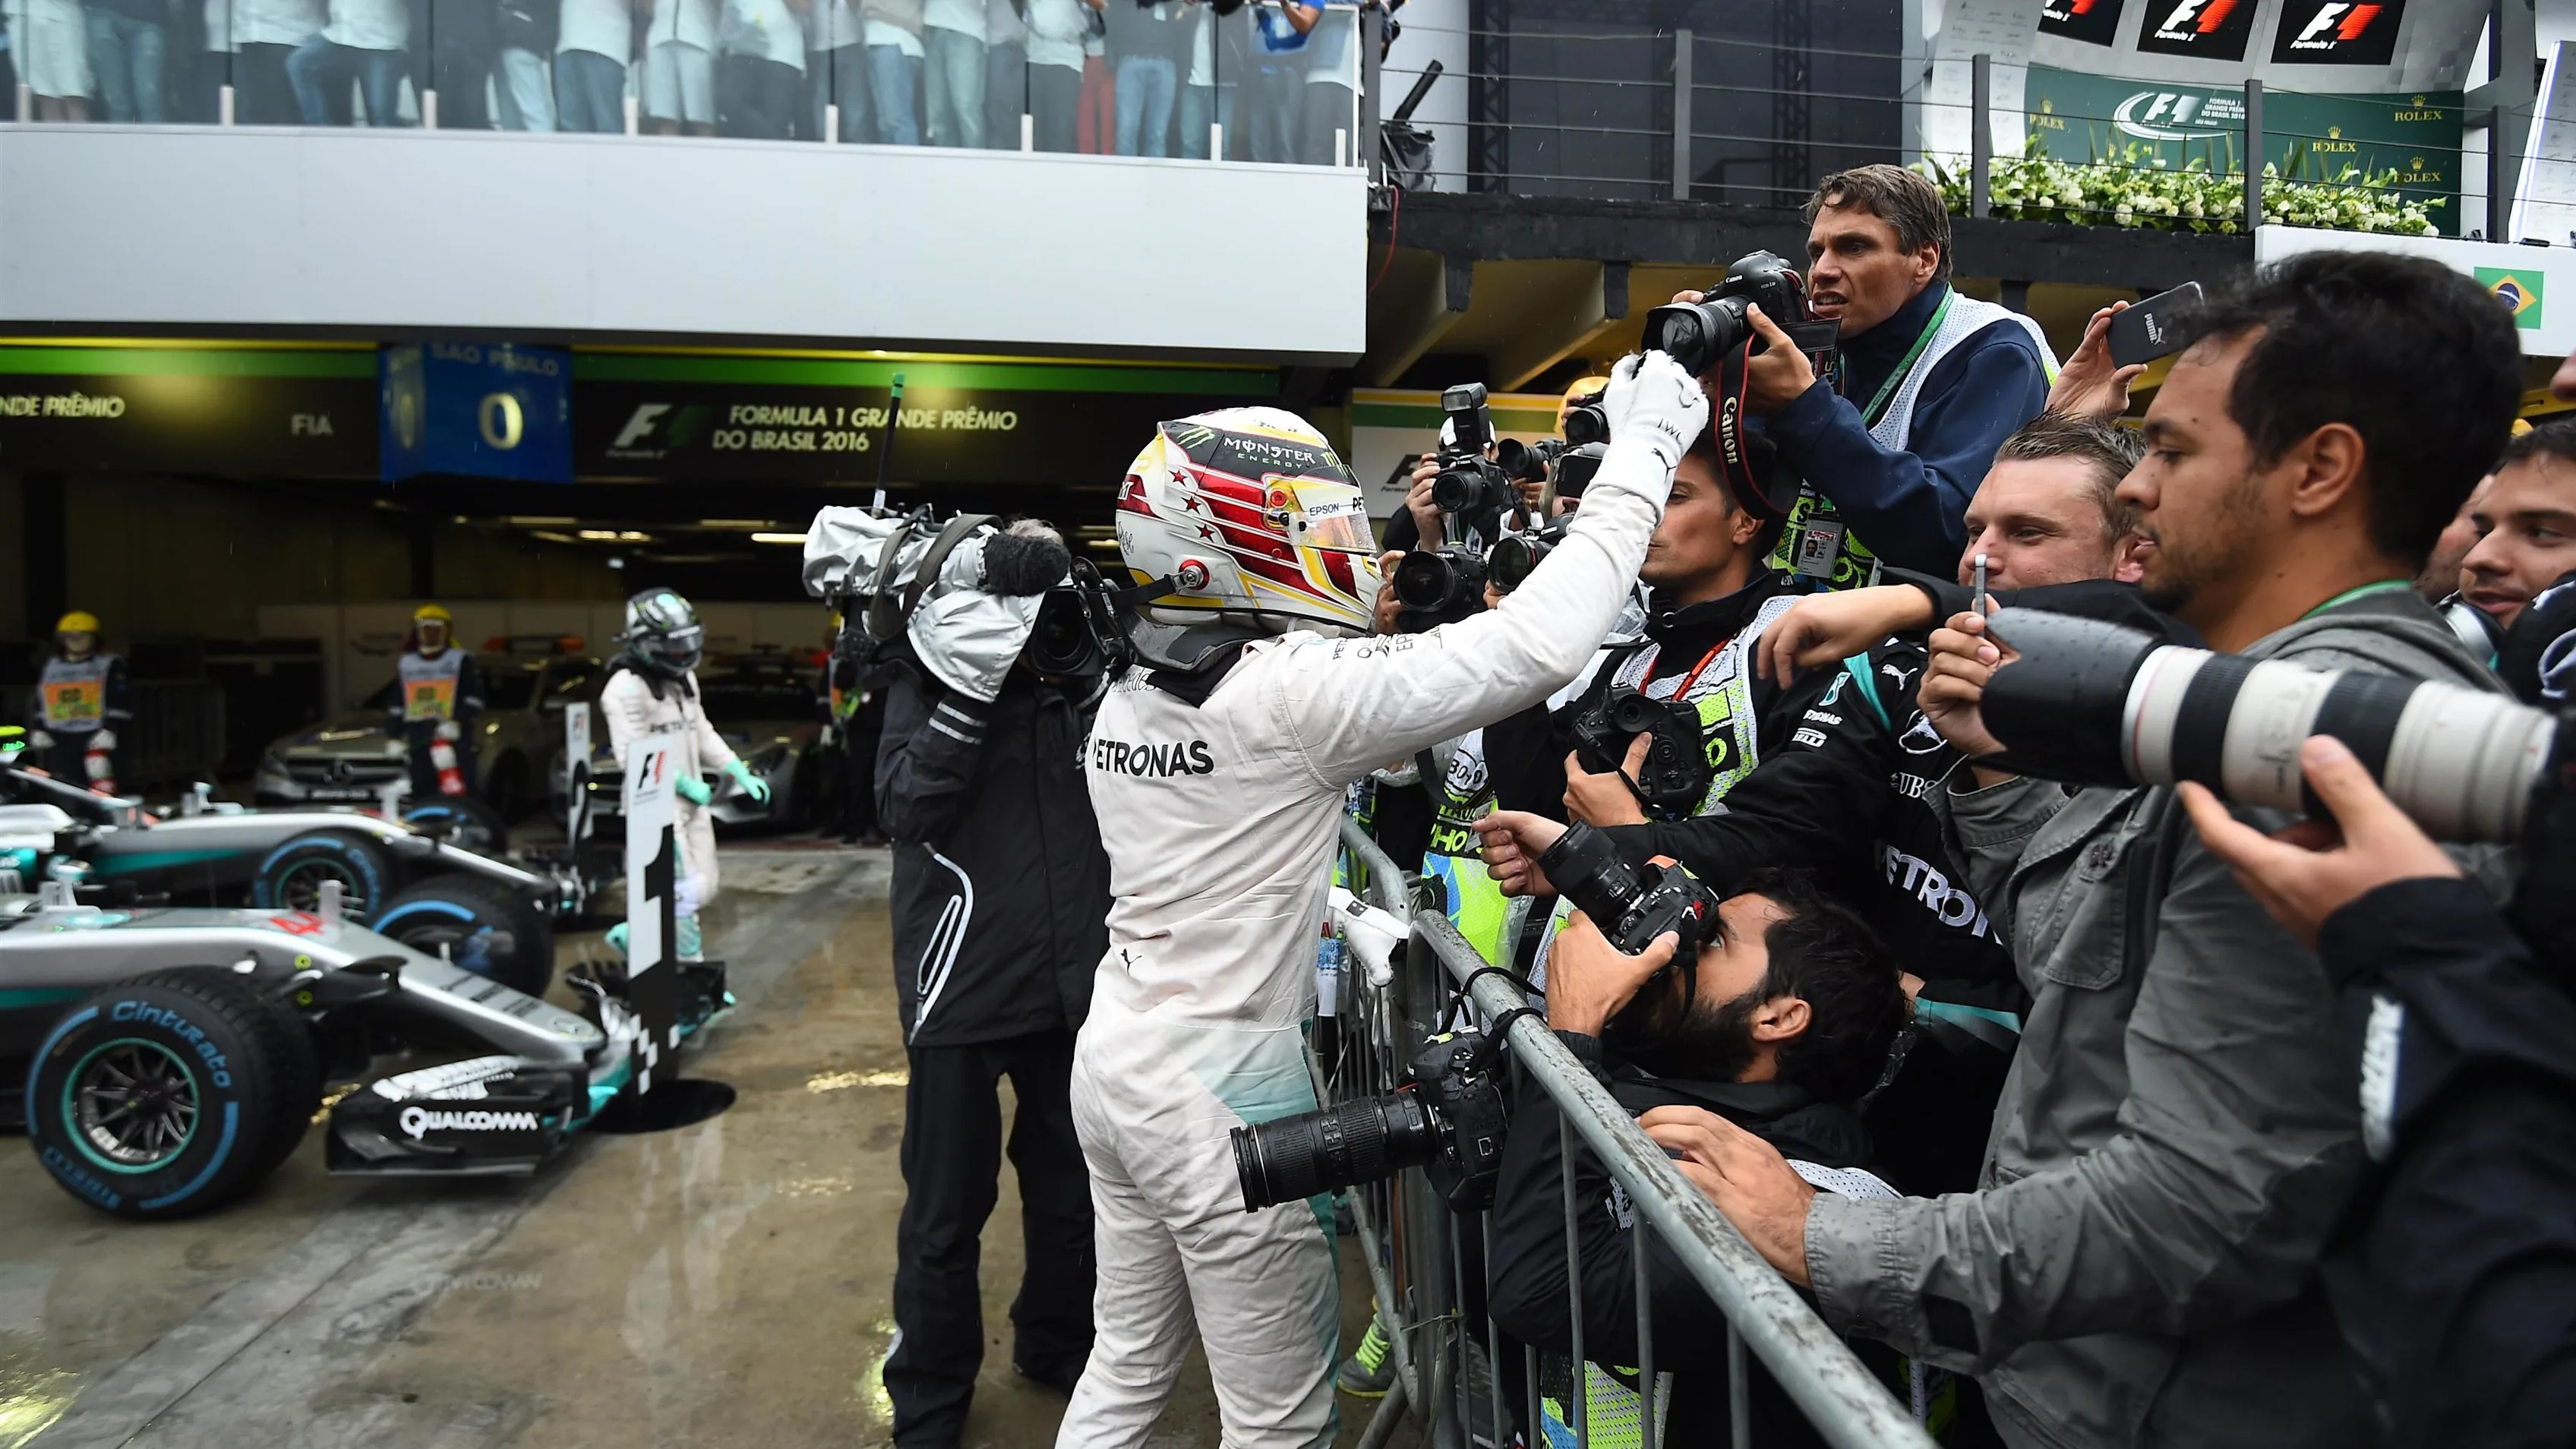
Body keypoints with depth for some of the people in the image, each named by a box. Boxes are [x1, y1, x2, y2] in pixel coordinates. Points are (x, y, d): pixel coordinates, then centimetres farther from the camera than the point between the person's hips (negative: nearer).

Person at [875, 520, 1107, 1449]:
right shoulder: (927, 682, -5)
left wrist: (1097, 678, -11)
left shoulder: (1080, 677, 3)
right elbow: (906, 808, -17)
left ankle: (1058, 1345, 42)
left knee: (1074, 1190, 19)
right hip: (963, 982, -3)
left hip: (1075, 983, 4)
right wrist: (971, 690, -25)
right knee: (947, 1210, 9)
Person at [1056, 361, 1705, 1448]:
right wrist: (1640, 455, -16)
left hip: (1115, 1060, 8)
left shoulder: (1127, 699, 3)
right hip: (1223, 1092, -8)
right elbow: (1538, 644, -25)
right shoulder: (1294, 693, -22)